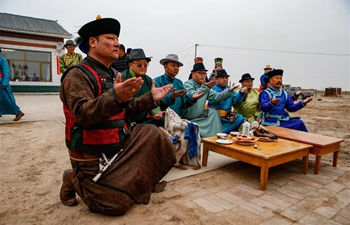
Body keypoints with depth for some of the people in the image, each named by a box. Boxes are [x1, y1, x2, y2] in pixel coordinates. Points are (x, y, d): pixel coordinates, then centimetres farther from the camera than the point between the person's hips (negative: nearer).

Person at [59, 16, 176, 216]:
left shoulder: (113, 74, 9)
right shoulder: (78, 74, -18)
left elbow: (125, 108, 13)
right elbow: (82, 114, -32)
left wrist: (150, 98, 3)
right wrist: (115, 97, -49)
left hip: (120, 146, 8)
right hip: (93, 156, -7)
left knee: (151, 134, -4)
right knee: (117, 204, -6)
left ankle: (143, 180, 16)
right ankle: (74, 180, 17)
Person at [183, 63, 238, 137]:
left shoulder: (205, 85, 12)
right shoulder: (188, 84, -11)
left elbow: (216, 96, 2)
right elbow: (192, 96, -32)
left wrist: (229, 90, -10)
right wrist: (206, 87, -43)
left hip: (199, 116, 7)